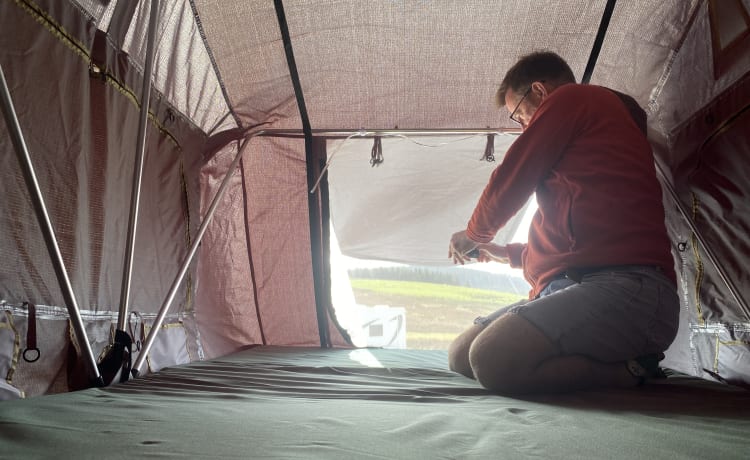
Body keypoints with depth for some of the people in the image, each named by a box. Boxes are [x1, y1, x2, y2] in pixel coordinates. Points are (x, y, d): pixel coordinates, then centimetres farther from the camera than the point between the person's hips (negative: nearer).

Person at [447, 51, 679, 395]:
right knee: (460, 356, 5)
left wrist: (474, 234, 21)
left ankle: (624, 370, -9)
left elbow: (511, 179, 1)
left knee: (492, 360, -29)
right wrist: (511, 254, 43)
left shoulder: (571, 98, 3)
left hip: (626, 289, -11)